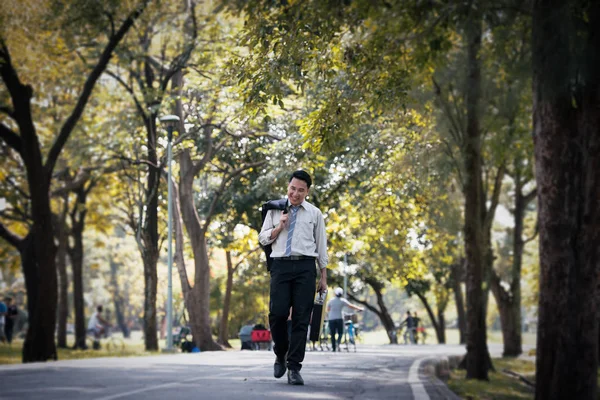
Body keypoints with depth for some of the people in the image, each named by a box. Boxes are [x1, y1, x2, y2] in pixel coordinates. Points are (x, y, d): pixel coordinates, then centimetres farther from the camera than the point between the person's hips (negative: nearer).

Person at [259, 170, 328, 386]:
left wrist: (323, 277, 10)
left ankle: (294, 368, 0)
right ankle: (281, 355, 15)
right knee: (277, 313, -10)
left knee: (301, 318, -3)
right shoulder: (275, 210, 12)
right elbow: (263, 238, 13)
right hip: (281, 265, 0)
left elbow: (321, 246, 12)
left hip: (305, 266, 0)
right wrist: (279, 227, -5)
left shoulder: (314, 214, 10)